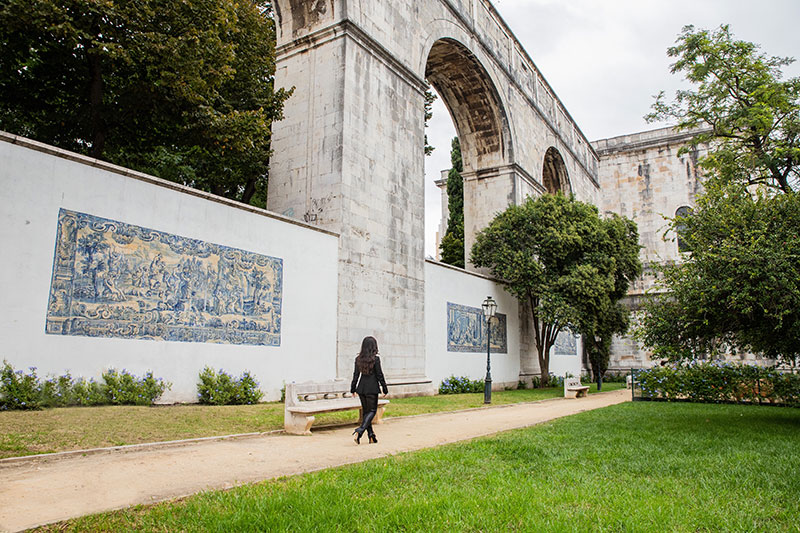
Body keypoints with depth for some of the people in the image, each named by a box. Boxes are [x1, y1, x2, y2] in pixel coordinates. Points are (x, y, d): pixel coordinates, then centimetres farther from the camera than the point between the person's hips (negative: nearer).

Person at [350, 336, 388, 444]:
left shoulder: (358, 359, 3)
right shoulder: (375, 359, -11)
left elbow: (356, 374, 6)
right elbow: (379, 375, -8)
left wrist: (353, 388, 14)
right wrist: (385, 389, 1)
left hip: (361, 388, 5)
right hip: (372, 388, -5)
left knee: (365, 411, 13)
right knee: (372, 411, 4)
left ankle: (371, 436, 16)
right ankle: (359, 431, -15)